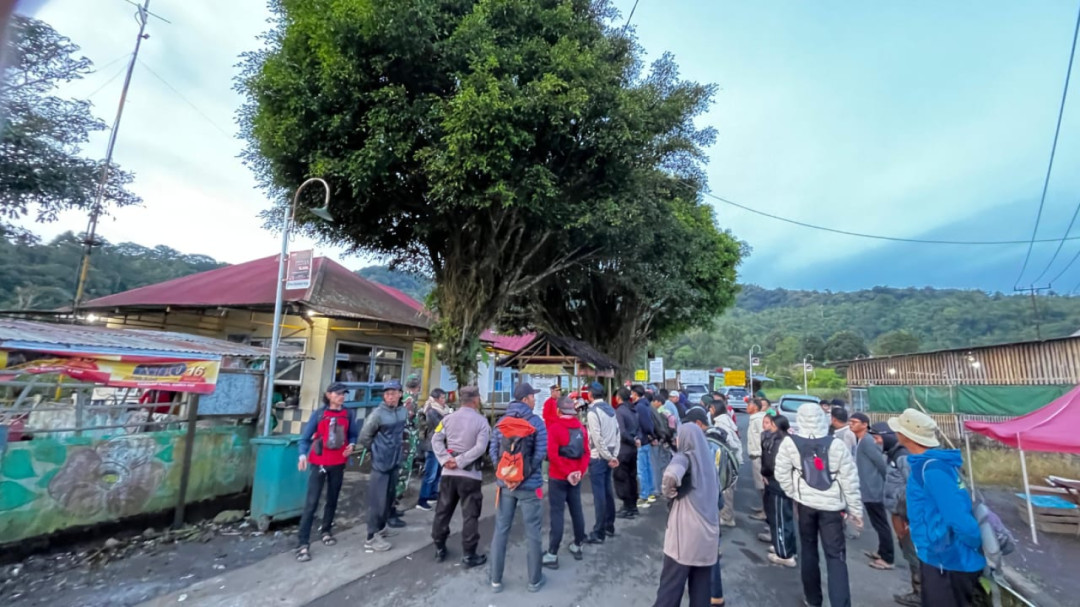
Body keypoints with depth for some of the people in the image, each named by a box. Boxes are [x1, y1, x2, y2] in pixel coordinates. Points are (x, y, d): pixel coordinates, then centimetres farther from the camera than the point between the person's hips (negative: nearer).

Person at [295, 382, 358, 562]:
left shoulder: (348, 414, 0)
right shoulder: (319, 414, -5)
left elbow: (353, 434, 9)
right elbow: (305, 437, -5)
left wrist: (351, 445, -11)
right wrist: (303, 455, -20)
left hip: (338, 463, 3)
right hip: (320, 463, -3)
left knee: (333, 500, 15)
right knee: (311, 502, -5)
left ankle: (326, 531, 35)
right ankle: (303, 544, 2)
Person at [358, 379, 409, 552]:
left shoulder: (402, 411, 1)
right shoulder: (378, 413, -18)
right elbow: (364, 436, -12)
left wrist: (396, 450, 12)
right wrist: (375, 449, -1)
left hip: (395, 461, 7)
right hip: (380, 462, -7)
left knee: (389, 496, 18)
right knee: (378, 500, -2)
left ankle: (382, 526, 35)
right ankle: (372, 537, 8)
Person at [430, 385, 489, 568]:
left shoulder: (448, 418, 4)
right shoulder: (481, 421, -8)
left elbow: (436, 440, -4)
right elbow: (480, 447, -18)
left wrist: (445, 460, -9)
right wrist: (460, 461, -16)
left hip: (449, 473, 4)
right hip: (470, 474, -4)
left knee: (443, 511, 17)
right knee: (470, 515, 5)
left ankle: (439, 549, 28)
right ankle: (468, 556, 11)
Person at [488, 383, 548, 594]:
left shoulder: (501, 422, 4)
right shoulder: (536, 422, -9)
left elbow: (493, 451, -2)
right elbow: (540, 453, -16)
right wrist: (524, 476, -12)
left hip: (505, 484, 4)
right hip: (529, 485, -4)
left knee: (501, 531, 14)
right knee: (532, 533, 10)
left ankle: (496, 580, 24)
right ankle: (534, 580, 23)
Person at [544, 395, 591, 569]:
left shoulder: (554, 427, -13)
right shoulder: (581, 428, 5)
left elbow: (552, 454, -20)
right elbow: (586, 452, 0)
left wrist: (566, 473, -15)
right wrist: (580, 471, -7)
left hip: (558, 477, -5)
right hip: (576, 476, 6)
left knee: (556, 513, -1)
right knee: (576, 510, 16)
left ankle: (552, 555, 4)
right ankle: (577, 547, 28)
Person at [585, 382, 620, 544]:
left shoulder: (593, 411, -15)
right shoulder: (610, 409, 7)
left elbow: (597, 438, -19)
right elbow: (617, 432, 6)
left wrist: (608, 457, -10)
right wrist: (614, 455, 5)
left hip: (598, 457, -8)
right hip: (609, 456, 8)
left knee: (599, 495, -1)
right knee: (608, 491, 15)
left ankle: (598, 533, 6)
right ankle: (609, 527, 25)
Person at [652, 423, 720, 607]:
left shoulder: (684, 458, -13)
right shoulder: (707, 458, 8)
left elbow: (671, 475, -36)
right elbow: (717, 491, 19)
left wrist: (668, 492, -18)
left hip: (685, 531, -7)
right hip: (708, 530, 7)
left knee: (671, 582, 6)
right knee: (701, 584, 17)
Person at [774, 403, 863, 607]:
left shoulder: (790, 443, -9)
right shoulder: (837, 444, -9)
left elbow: (781, 474, -6)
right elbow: (850, 480, -5)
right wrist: (855, 509, 5)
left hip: (805, 502, 1)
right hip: (831, 505, 0)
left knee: (808, 549, 16)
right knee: (836, 555, 5)